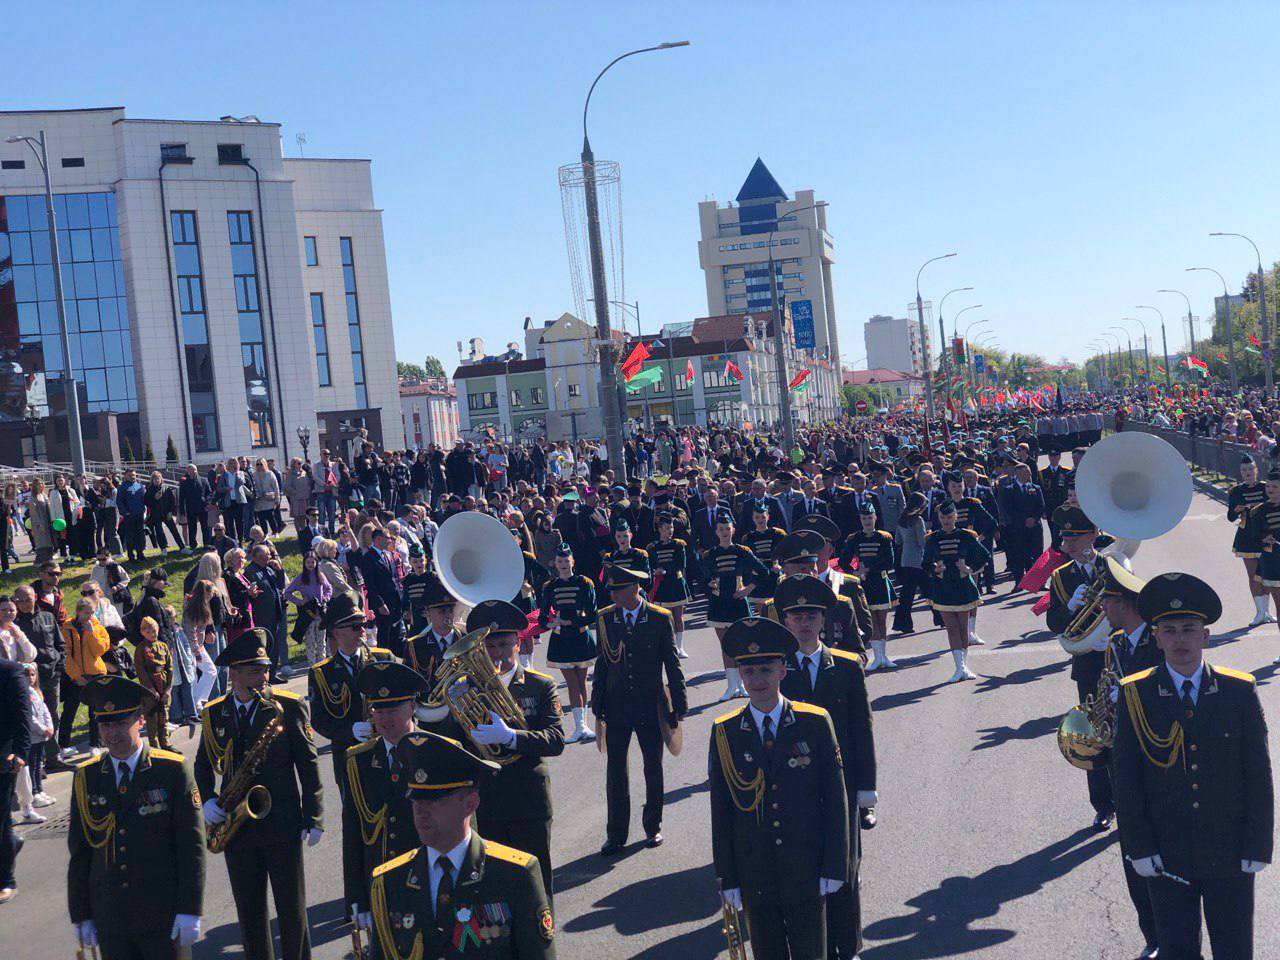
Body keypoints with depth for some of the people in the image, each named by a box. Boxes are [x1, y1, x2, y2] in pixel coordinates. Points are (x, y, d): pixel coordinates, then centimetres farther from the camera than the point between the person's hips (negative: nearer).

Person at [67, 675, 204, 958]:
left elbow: (192, 844, -7)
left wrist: (189, 911, -11)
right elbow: (79, 853, 8)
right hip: (108, 920, 3)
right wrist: (80, 915, 5)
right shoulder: (85, 777, 4)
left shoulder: (173, 770, -6)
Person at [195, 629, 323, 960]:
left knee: (292, 910, 5)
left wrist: (313, 819, -7)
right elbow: (204, 764, 16)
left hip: (282, 824, -3)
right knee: (249, 912, 12)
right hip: (236, 826, 3)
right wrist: (207, 800, -3)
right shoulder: (213, 714, 4)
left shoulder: (290, 706, -5)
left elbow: (308, 765, -4)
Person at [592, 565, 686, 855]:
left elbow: (672, 663, -2)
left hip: (651, 706, -1)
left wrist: (679, 703, -3)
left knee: (653, 769, 10)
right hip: (616, 707, 2)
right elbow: (602, 663, 6)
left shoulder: (660, 618, -7)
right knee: (615, 770, 3)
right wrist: (597, 703, 4)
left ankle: (652, 828, 26)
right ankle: (616, 834, 13)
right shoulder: (604, 618, 0)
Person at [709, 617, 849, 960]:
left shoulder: (815, 722, -6)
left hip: (806, 871, -1)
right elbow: (720, 811, 0)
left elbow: (835, 800, -3)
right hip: (754, 875, 1)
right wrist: (727, 878, 0)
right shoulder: (725, 732, -3)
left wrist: (834, 867, -5)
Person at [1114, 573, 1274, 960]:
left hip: (1230, 856, 1)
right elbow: (1127, 781, -2)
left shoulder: (1240, 691, -1)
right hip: (1167, 861, 0)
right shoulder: (1134, 695, -3)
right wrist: (1140, 850, -7)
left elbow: (1259, 775, -1)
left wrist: (1257, 848, -5)